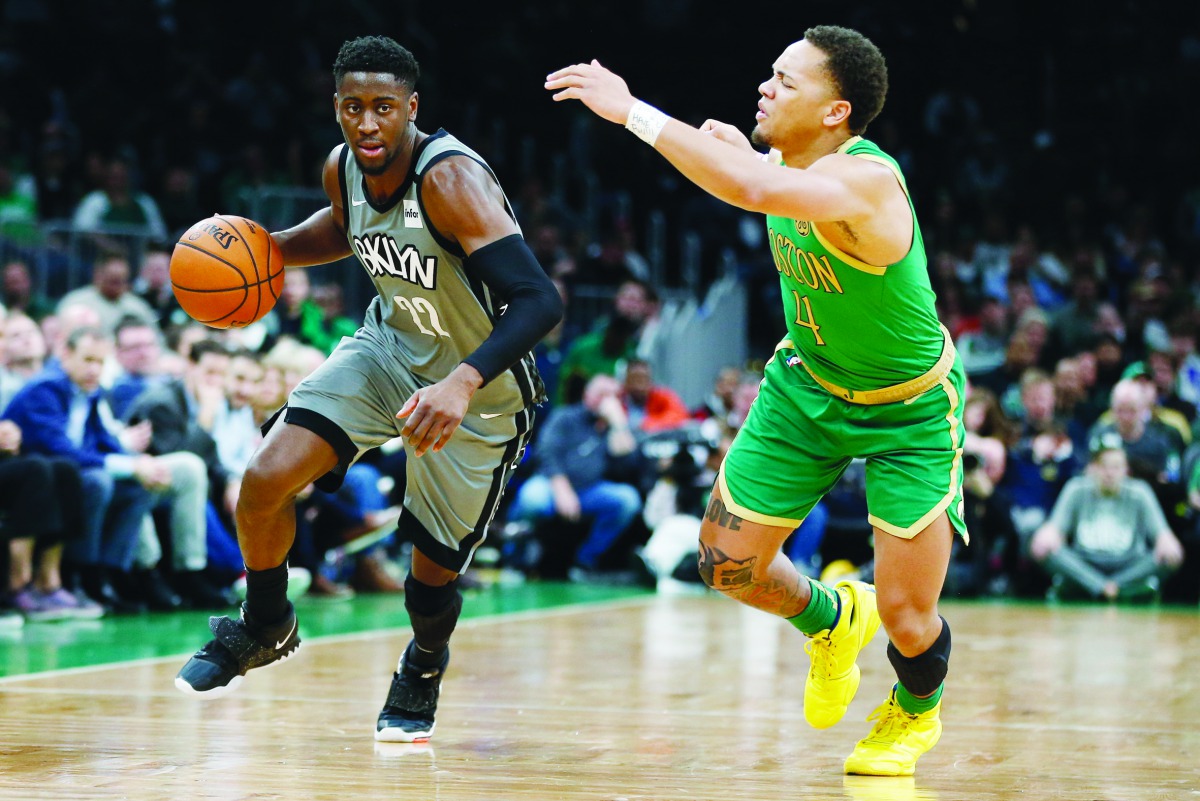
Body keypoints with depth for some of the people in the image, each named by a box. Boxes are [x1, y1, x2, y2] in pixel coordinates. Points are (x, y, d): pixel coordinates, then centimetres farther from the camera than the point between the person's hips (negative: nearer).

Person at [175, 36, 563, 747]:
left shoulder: (451, 179, -32)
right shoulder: (342, 169, -10)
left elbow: (539, 301, -41)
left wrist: (462, 383, -56)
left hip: (476, 395, -5)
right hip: (389, 349, 5)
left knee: (433, 570, 5)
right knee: (265, 481, -13)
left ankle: (425, 668, 42)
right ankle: (265, 629, 15)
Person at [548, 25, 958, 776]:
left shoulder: (866, 180, -35)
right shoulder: (789, 163, -11)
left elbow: (756, 189, -55)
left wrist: (631, 110, -52)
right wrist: (734, 147, -5)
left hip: (909, 410, -7)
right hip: (808, 384, 7)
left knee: (905, 616, -6)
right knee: (726, 562, 3)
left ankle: (916, 711, 30)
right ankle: (831, 620, 35)